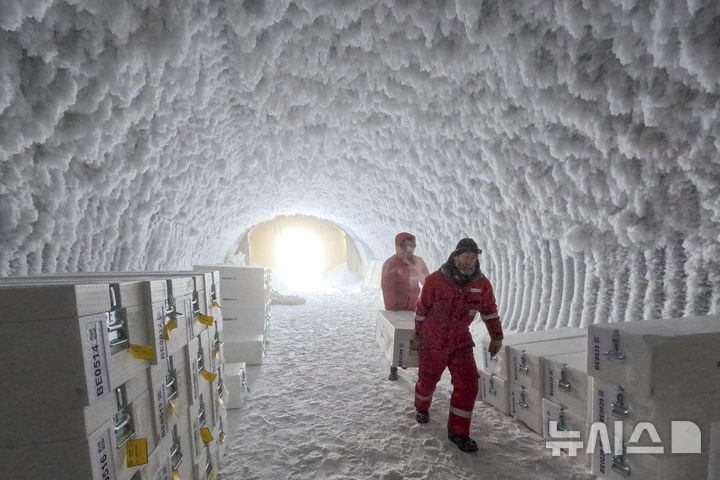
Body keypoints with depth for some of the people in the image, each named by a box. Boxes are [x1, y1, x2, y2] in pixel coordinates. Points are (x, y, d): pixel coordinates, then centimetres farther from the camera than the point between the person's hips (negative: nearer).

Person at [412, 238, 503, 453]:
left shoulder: (482, 283, -8)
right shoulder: (435, 280, -19)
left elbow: (489, 310, 7)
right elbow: (422, 309, -8)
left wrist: (496, 336, 4)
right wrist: (417, 334, 0)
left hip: (461, 342, 3)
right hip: (432, 341, -2)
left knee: (468, 384, -4)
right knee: (427, 379, 15)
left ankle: (458, 431, 16)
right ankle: (422, 408, 47)